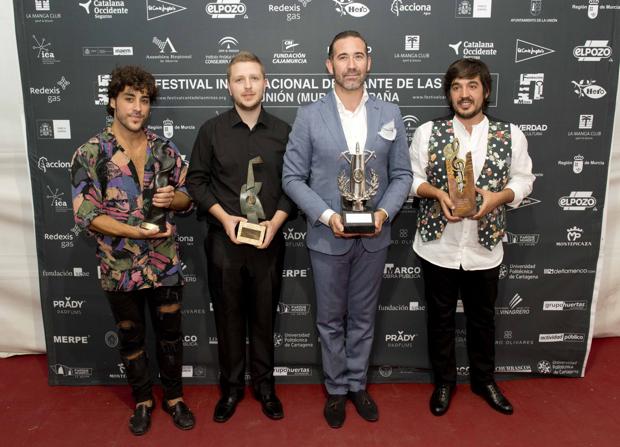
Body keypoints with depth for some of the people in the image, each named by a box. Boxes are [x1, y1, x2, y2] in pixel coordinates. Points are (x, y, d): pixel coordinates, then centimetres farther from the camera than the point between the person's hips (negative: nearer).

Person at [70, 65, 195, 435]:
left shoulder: (165, 149, -1)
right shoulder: (89, 154, -10)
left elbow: (188, 196, 6)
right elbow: (86, 214, -12)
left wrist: (173, 198, -18)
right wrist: (137, 231, -22)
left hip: (165, 264, 2)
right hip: (120, 268, -1)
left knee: (170, 334, 15)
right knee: (131, 338, 17)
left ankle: (174, 397, 36)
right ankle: (143, 400, 38)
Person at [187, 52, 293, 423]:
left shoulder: (283, 132, 2)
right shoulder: (211, 131, 0)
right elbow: (196, 180, 2)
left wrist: (275, 222, -11)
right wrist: (224, 217, -11)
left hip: (268, 241, 0)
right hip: (224, 240, 0)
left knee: (264, 316, 11)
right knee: (228, 316, 10)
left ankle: (265, 385, 29)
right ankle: (232, 387, 28)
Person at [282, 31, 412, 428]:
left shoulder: (390, 114, 1)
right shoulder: (309, 116, -5)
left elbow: (402, 174, 3)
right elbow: (293, 177, -5)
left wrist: (384, 211, -14)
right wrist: (327, 215, -17)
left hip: (374, 238, 2)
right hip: (327, 238, -1)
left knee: (363, 318, 16)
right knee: (331, 320, 13)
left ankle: (357, 384, 37)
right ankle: (336, 389, 33)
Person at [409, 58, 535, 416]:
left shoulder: (511, 135, -3)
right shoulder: (428, 132, -5)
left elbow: (523, 179, 4)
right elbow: (411, 178, 0)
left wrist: (499, 196, -16)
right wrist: (437, 193, -20)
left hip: (484, 246, 1)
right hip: (439, 246, -1)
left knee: (483, 318, 18)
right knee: (441, 317, 14)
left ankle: (484, 380, 40)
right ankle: (444, 381, 35)